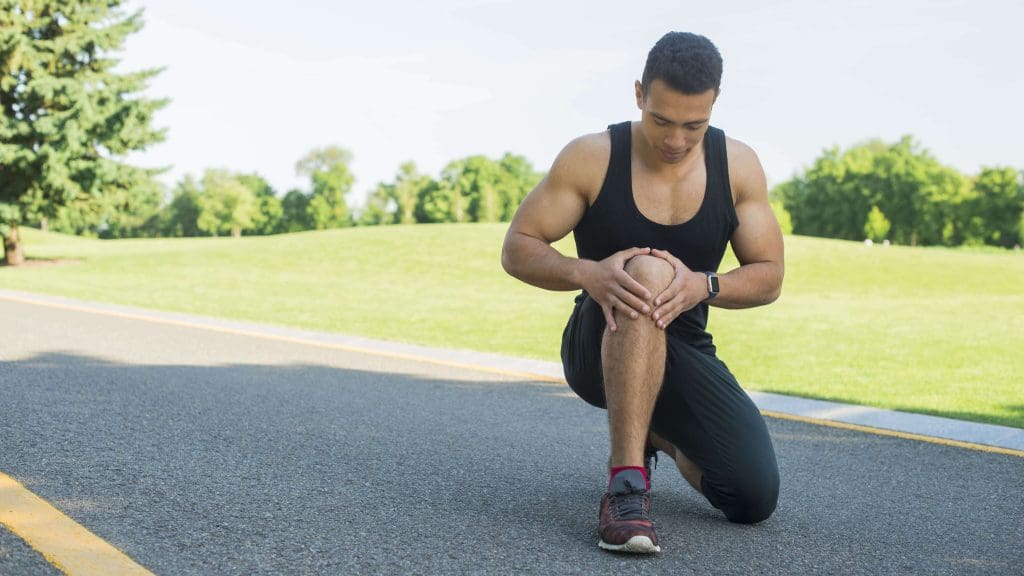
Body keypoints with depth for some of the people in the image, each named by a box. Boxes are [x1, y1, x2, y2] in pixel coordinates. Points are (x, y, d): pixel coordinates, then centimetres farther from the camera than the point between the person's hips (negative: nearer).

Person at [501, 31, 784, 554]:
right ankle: (626, 485, -37)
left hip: (683, 352, 4)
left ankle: (659, 436, 22)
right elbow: (517, 249, -10)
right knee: (646, 270, -37)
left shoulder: (738, 166, -5)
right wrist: (587, 273, -31)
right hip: (597, 348, -3)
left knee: (755, 499, -13)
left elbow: (768, 277, -3)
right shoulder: (592, 157, -12)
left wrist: (703, 285, -25)